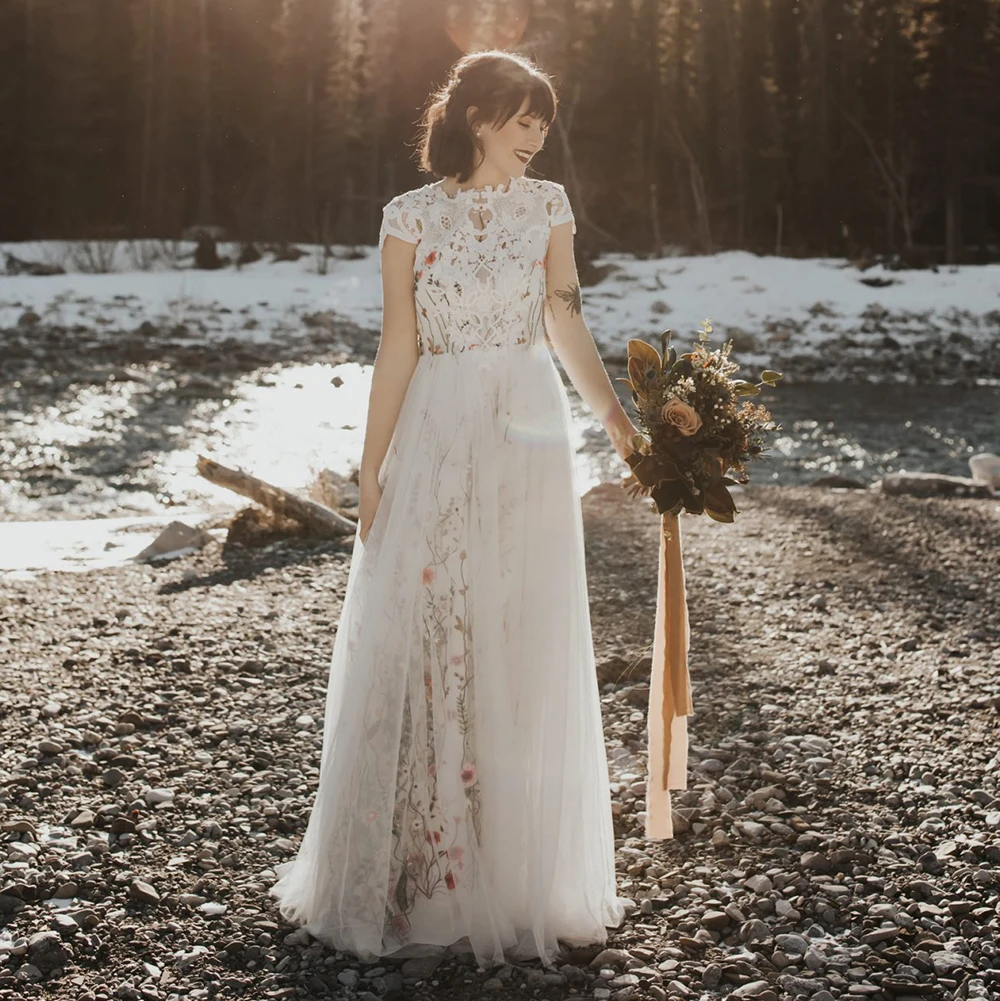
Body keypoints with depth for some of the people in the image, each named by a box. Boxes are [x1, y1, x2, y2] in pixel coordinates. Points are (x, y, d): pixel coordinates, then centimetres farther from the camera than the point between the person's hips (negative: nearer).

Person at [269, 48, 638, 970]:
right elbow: (397, 350, 2)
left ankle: (518, 867, 16)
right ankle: (414, 869, 13)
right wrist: (372, 471, -1)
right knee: (417, 642, 0)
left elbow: (565, 321, 6)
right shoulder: (411, 217, 3)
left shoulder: (547, 205, 8)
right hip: (434, 441, -1)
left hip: (527, 439, 1)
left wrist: (615, 415, -7)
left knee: (523, 646, 3)